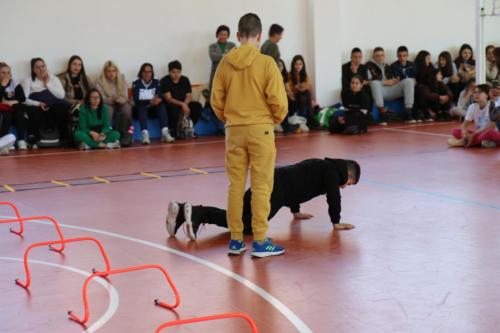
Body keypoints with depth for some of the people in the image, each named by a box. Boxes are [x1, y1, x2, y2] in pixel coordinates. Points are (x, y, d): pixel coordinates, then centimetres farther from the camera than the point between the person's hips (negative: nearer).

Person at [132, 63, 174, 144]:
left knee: (162, 105, -27)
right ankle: (145, 134, -52)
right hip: (141, 108, -3)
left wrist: (158, 100, -33)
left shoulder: (156, 82, 5)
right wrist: (150, 101, -31)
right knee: (142, 107, -35)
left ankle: (165, 133, -41)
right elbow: (136, 101, -16)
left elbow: (161, 97, -7)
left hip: (154, 107, 3)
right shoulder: (136, 84, -4)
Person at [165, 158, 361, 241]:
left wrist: (296, 211, 49)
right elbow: (333, 196, -5)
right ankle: (197, 214, -36)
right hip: (276, 187, -9)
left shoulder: (320, 166, 34)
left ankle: (184, 211, -13)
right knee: (247, 224, -19)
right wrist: (336, 222, 2)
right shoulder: (333, 171, 6)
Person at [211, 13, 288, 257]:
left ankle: (236, 240, 15)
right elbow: (277, 100, -11)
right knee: (261, 187, 2)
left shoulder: (225, 62, 0)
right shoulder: (266, 63, -10)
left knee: (236, 186, 10)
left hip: (234, 130, 4)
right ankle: (260, 242, 4)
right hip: (260, 129, -3)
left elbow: (216, 100, 3)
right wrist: (277, 119, 8)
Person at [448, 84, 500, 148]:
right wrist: (464, 131, -24)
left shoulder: (492, 106, -12)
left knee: (489, 133, -41)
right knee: (456, 131, -14)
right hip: (478, 134, 6)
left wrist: (474, 134, -22)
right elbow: (465, 123, 1)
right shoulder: (472, 107, 4)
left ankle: (463, 142, -31)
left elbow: (492, 126, -19)